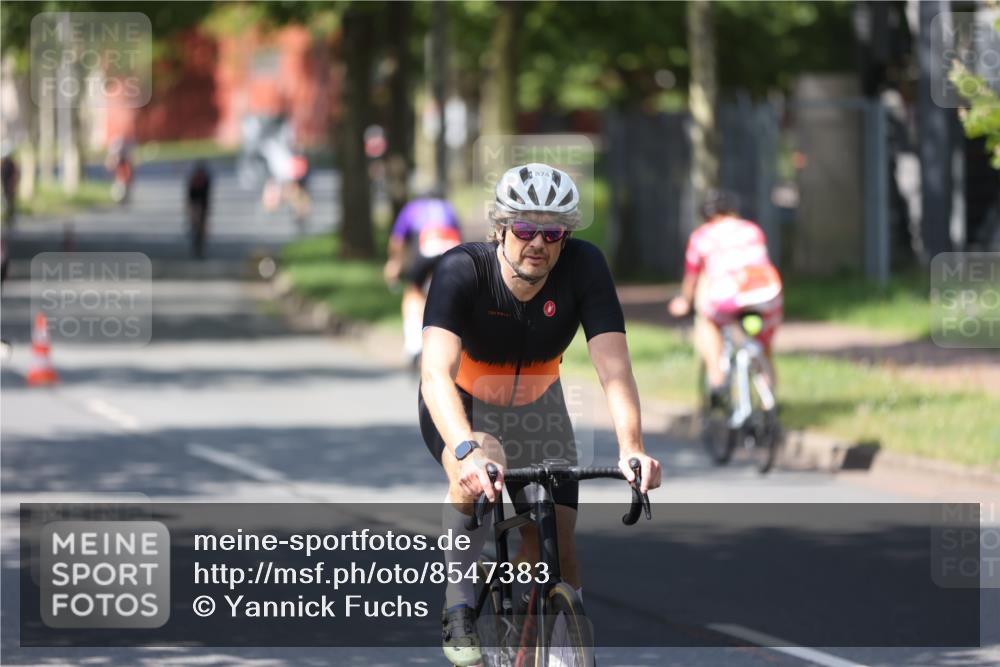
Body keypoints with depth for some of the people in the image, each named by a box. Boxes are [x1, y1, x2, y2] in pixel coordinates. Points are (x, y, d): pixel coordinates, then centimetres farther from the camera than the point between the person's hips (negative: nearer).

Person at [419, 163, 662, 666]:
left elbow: (613, 366, -32)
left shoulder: (584, 267, -25)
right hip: (462, 404, -3)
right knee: (479, 466, -36)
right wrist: (467, 450, -61)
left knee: (557, 547, -6)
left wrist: (631, 447, -49)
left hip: (535, 405, 3)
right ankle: (459, 608, -21)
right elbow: (436, 374, -44)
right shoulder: (462, 270, -32)